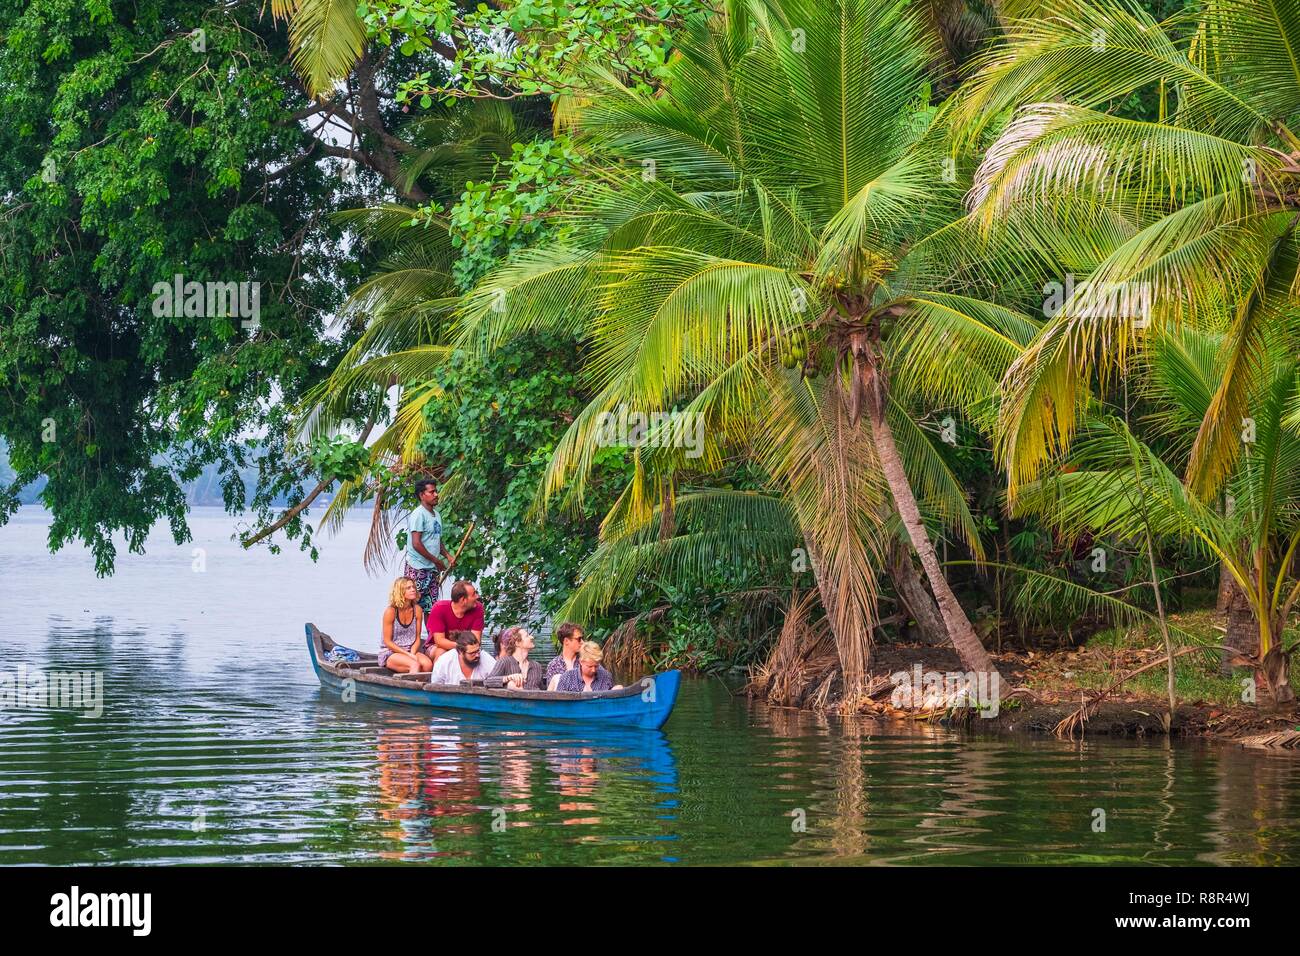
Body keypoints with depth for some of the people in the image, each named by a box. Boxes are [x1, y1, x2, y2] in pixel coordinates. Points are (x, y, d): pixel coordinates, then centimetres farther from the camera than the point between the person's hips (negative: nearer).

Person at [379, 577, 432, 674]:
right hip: (390, 654, -4)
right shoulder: (390, 611, -10)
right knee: (415, 664, -33)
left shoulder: (417, 610, 4)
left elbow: (417, 638, 8)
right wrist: (408, 655, -15)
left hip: (411, 651, 4)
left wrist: (413, 653, -12)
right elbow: (387, 642, -9)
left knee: (428, 664, -27)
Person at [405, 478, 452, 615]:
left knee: (431, 607, 9)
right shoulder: (418, 515, -12)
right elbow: (416, 544, -18)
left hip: (433, 568, 8)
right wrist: (436, 561, -13)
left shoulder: (436, 514, 15)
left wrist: (447, 556, 5)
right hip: (418, 569, -8)